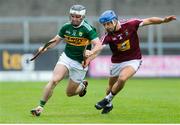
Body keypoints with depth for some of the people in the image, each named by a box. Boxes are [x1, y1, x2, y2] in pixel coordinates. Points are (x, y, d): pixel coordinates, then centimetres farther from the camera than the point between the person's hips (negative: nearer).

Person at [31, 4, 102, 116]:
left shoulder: (88, 29, -16)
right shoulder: (66, 27, -1)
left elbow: (98, 45, -22)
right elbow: (56, 40, 12)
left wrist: (91, 52, -42)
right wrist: (46, 47, -6)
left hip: (80, 63, -3)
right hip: (66, 57, 3)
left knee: (70, 93, 5)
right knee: (54, 80, -21)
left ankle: (83, 86, 39)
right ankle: (41, 106, -14)